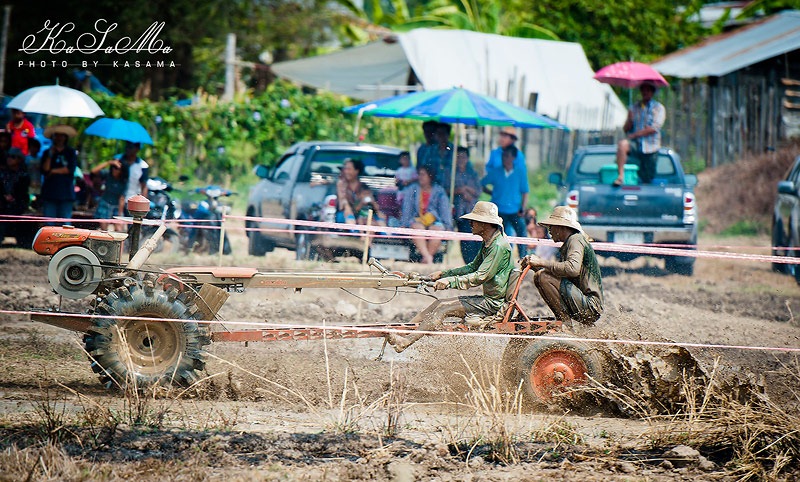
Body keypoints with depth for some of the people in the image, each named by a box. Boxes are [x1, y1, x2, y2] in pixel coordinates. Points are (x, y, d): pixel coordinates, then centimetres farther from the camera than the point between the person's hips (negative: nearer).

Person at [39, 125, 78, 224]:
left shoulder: (71, 153, 9)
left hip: (66, 193, -1)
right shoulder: (47, 153, 13)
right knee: (49, 222, -3)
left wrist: (53, 171, -2)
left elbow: (70, 169, -5)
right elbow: (44, 170, 0)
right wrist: (50, 156, -9)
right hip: (50, 192, 1)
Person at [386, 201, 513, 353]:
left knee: (444, 308, -17)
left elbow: (480, 277, -25)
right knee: (439, 303, 3)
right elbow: (473, 267, 22)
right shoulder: (487, 243, 13)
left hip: (493, 303, -10)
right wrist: (444, 273, 13)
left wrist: (450, 281, -25)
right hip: (487, 298, 10)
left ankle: (407, 341, -21)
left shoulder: (499, 246, -20)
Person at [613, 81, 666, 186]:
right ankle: (620, 176, -36)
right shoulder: (634, 108, 13)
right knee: (622, 144, -32)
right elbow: (625, 129, 10)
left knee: (647, 181, -2)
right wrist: (630, 120, -12)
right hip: (636, 144, 1)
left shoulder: (659, 108, 4)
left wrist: (634, 135, -10)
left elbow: (653, 129, -8)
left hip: (650, 147, -1)